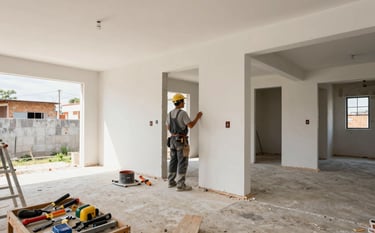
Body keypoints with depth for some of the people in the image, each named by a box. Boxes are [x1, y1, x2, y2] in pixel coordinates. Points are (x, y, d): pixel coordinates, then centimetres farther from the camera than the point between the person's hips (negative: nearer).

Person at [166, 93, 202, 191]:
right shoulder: (183, 113, -15)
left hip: (173, 140, 8)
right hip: (181, 141, -8)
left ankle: (171, 182, 21)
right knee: (183, 163, -3)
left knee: (173, 161, 15)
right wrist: (197, 117, -6)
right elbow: (191, 125, -20)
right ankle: (181, 185, 0)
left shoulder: (170, 113, 9)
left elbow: (168, 127, 17)